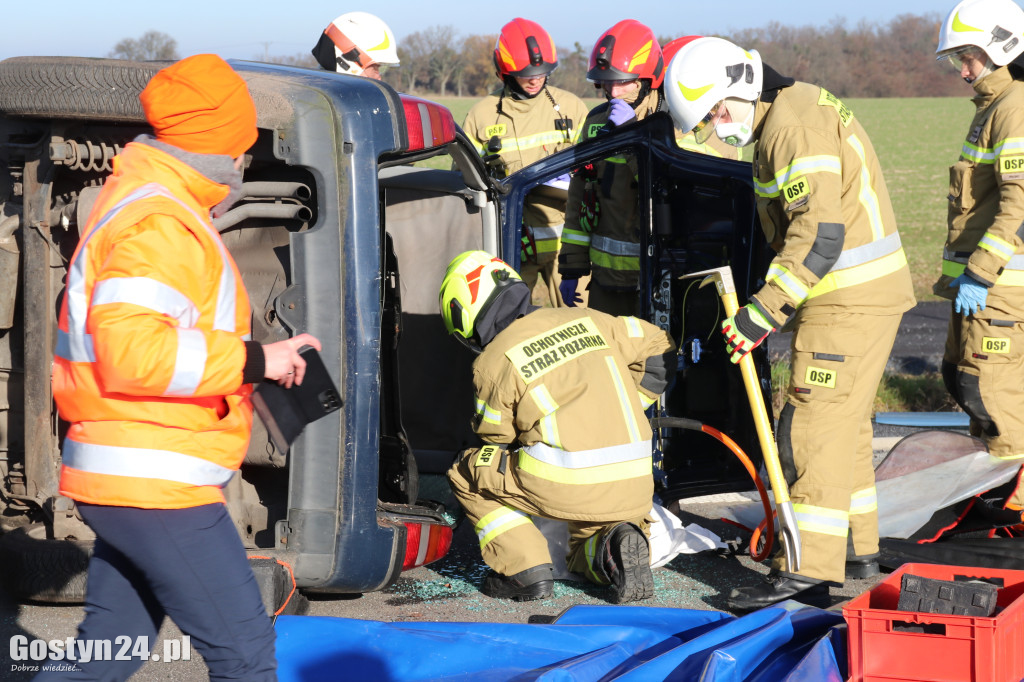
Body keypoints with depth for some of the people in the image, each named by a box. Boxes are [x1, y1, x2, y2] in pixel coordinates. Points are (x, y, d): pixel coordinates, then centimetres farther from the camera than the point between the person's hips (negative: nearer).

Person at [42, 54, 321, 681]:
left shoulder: (140, 207, 20)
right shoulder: (159, 225, -16)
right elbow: (132, 350, -28)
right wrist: (254, 360, -21)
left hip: (122, 484, 11)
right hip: (155, 488, -11)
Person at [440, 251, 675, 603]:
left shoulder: (492, 362, 1)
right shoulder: (585, 321, 14)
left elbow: (496, 442, 11)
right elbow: (659, 348, 21)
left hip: (565, 485, -5)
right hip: (633, 486, 5)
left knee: (467, 474, 18)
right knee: (585, 557, 32)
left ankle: (526, 568, 4)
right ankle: (619, 545, -3)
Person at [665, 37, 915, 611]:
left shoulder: (794, 127, -18)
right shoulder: (795, 109, 15)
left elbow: (819, 235, -26)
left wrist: (763, 311, -23)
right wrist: (776, 305, 17)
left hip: (848, 301, -11)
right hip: (866, 295, 11)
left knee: (815, 427, -10)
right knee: (845, 424, 18)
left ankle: (807, 570, -11)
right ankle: (859, 550, 28)